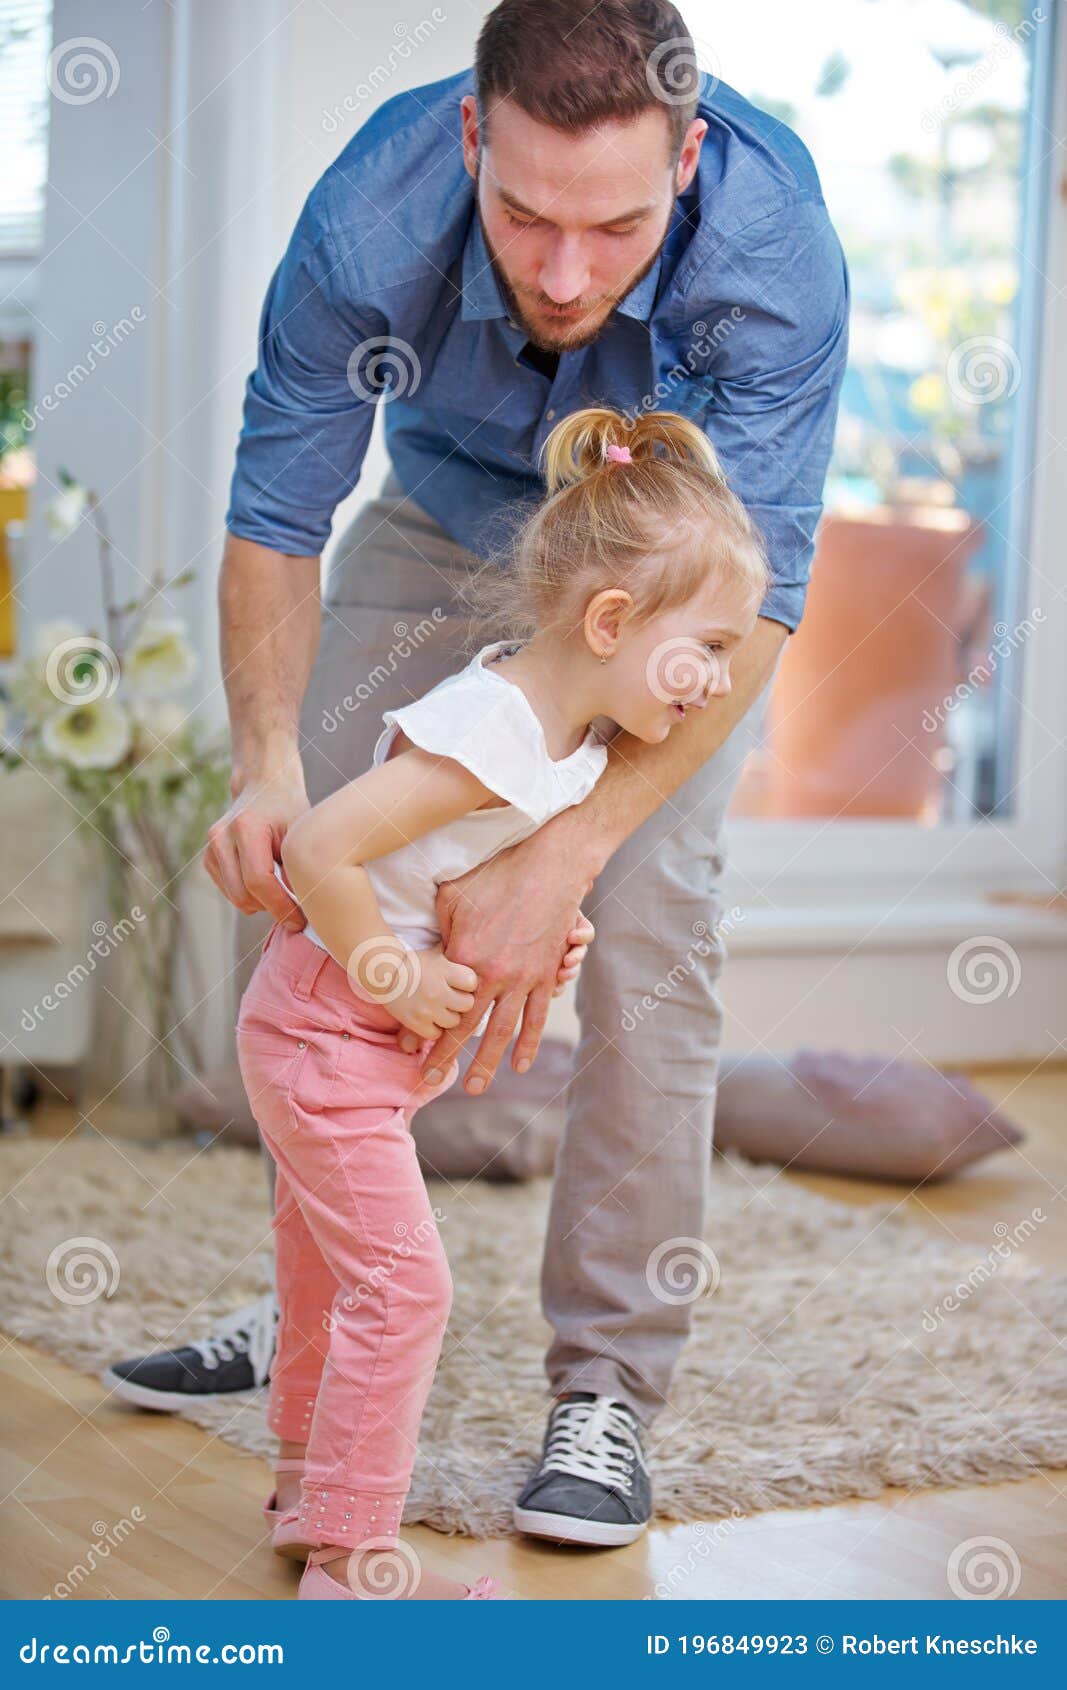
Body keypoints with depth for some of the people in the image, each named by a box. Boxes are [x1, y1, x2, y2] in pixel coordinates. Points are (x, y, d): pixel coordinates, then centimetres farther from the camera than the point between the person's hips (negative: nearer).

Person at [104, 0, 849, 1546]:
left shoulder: (773, 244, -38)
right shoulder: (370, 220, -34)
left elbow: (750, 597, -38)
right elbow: (277, 518, -23)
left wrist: (563, 855, -48)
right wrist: (266, 762, -40)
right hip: (445, 522, 3)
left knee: (651, 923, -18)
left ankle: (608, 1386, -6)